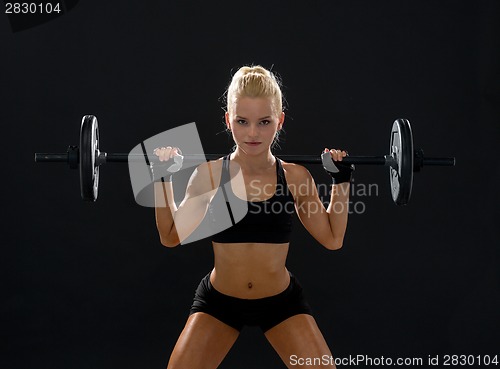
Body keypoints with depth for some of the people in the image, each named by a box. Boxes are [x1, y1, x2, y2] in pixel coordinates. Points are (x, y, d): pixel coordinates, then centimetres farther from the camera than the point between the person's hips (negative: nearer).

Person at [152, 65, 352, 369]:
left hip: (282, 302, 0)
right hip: (219, 302, 0)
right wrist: (162, 177, -8)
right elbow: (171, 237, -4)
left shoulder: (296, 177, -9)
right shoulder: (209, 174, -11)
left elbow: (332, 239, 0)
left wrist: (342, 180, -4)